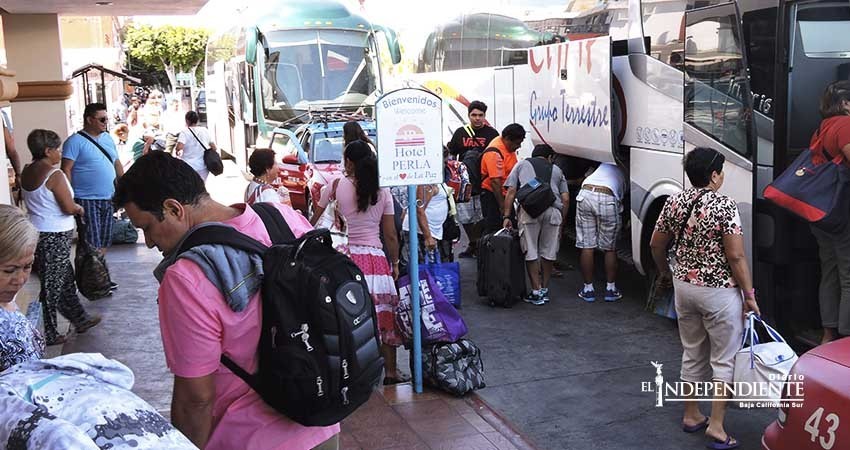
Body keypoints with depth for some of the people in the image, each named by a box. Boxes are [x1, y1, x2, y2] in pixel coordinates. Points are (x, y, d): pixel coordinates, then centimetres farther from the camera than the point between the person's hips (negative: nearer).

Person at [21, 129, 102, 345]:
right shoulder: (54, 174, -18)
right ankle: (48, 334, 11)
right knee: (52, 284, 2)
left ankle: (80, 319, 34)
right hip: (56, 236, -8)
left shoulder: (26, 173, 6)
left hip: (36, 231, 8)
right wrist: (80, 208, 3)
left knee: (66, 279, 20)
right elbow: (69, 207, -19)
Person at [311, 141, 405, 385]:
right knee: (383, 314, 10)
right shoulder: (383, 193, 3)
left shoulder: (336, 186, -3)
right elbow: (391, 236, 5)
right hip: (375, 258, 2)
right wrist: (395, 263, 16)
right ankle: (391, 371, 17)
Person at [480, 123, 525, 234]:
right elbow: (495, 181, -29)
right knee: (493, 229, -8)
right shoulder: (494, 153, -25)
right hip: (492, 195, -10)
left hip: (505, 193, 10)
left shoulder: (508, 146, 5)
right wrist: (502, 207, -29)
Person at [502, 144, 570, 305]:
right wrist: (562, 221, 24)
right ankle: (544, 290, 23)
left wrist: (507, 216, 12)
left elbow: (511, 192, 14)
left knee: (530, 252, 6)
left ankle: (536, 292, 7)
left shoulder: (521, 164, 27)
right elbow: (566, 199, 18)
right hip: (553, 210, 2)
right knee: (548, 252, 14)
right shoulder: (556, 170, 30)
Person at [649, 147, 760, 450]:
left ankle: (691, 416, 28)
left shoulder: (674, 203, 0)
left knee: (692, 354, 18)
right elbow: (736, 257, -19)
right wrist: (749, 295, -10)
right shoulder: (725, 206, -17)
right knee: (724, 360, 6)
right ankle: (716, 426, 6)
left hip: (684, 286, 6)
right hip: (719, 292, -6)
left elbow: (656, 245, 8)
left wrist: (665, 273, 24)